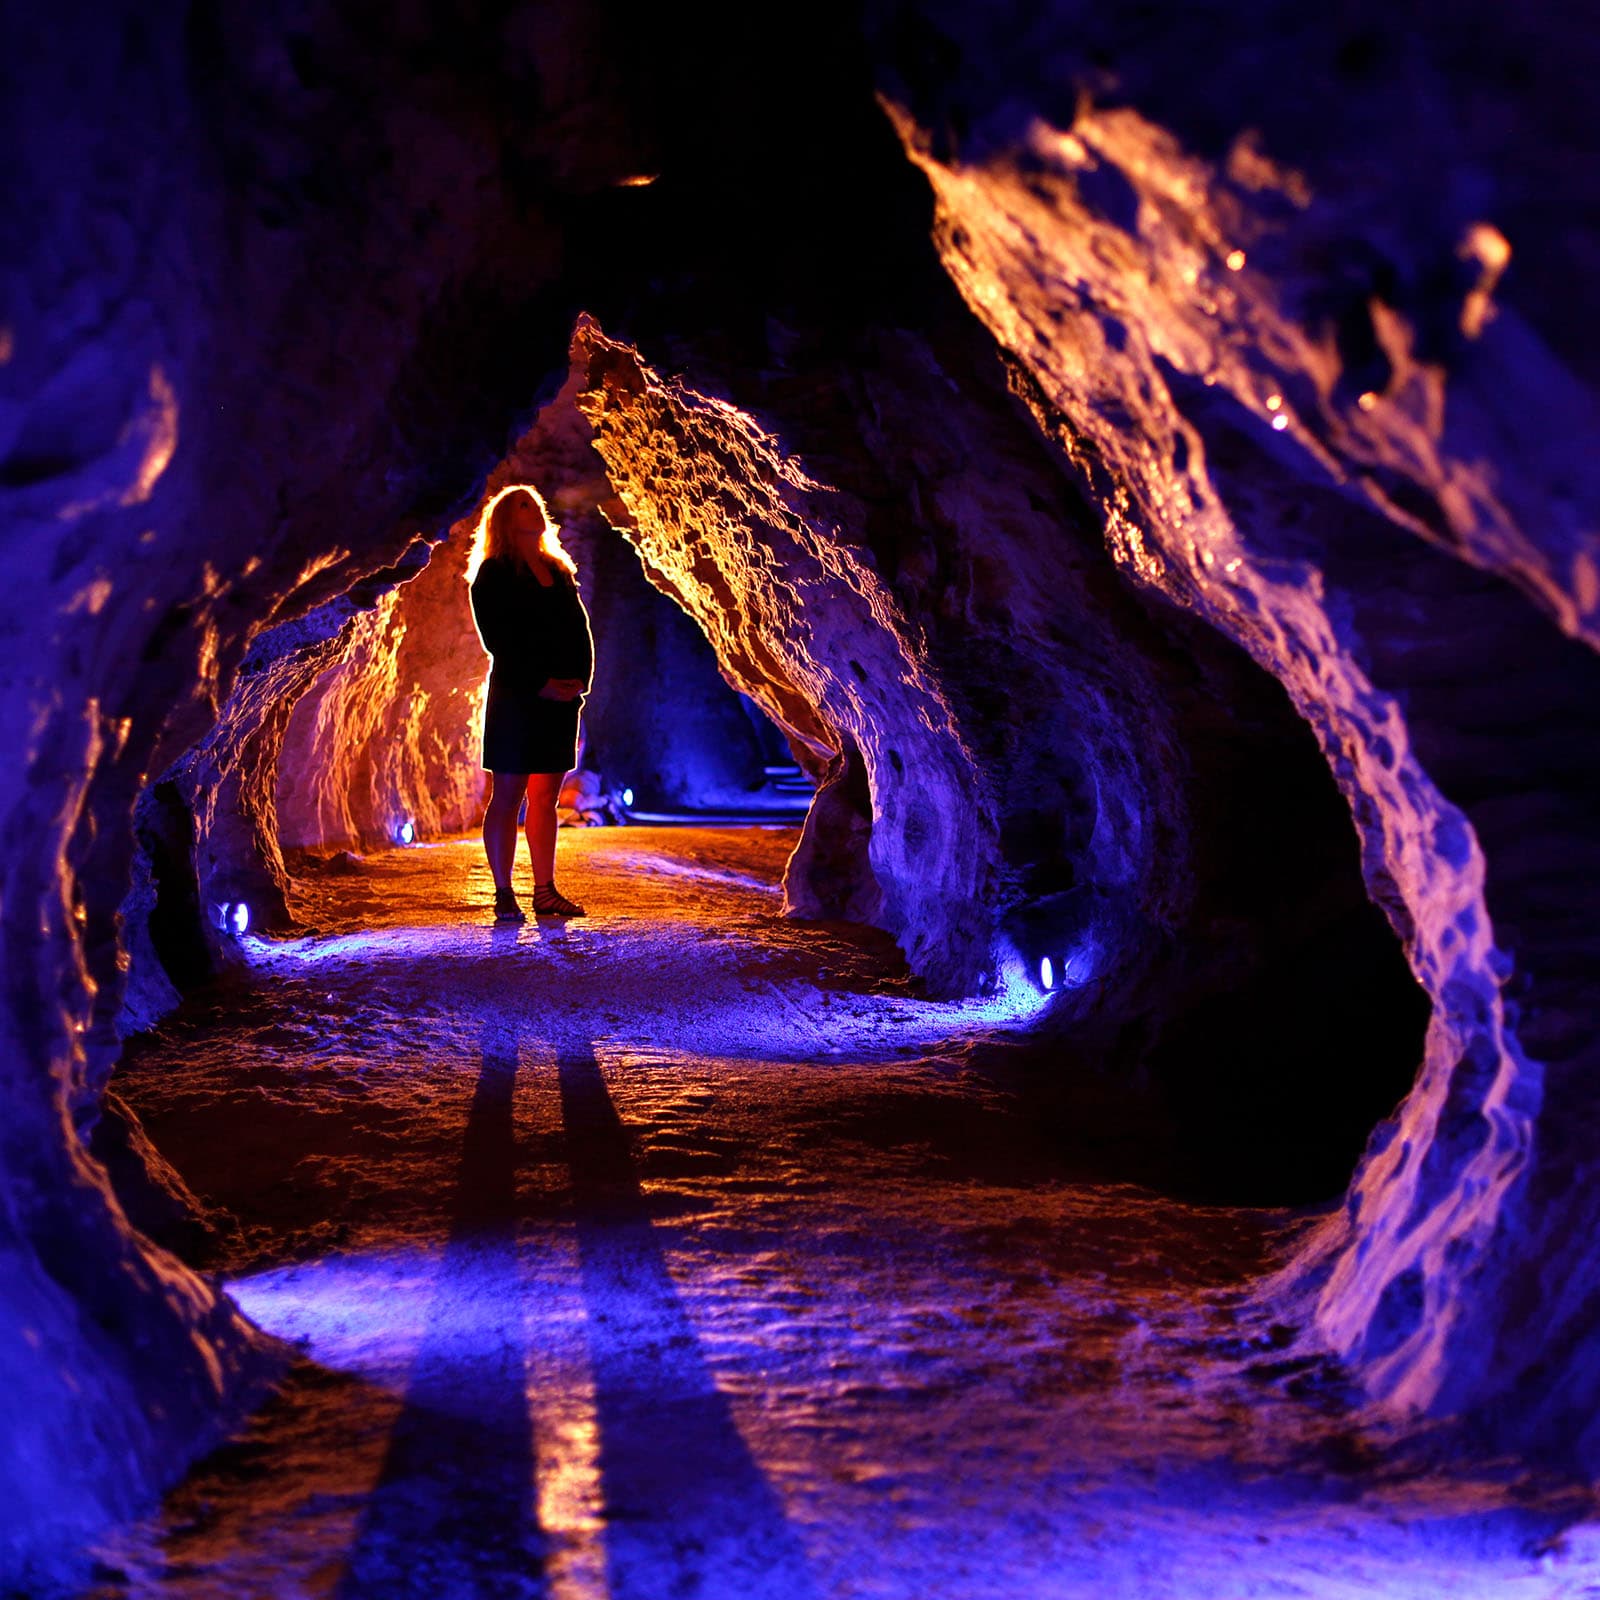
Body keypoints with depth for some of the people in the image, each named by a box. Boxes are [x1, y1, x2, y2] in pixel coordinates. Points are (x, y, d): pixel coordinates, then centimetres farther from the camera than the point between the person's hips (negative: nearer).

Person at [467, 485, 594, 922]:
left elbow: (581, 631, 12)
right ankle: (504, 895, 1)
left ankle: (545, 891, 12)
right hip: (515, 697, -6)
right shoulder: (493, 574, -1)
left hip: (562, 700, 6)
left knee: (546, 798, 8)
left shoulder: (560, 572, 18)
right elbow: (498, 639, -10)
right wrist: (540, 684, -17)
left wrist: (580, 678, -5)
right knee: (507, 797, -3)